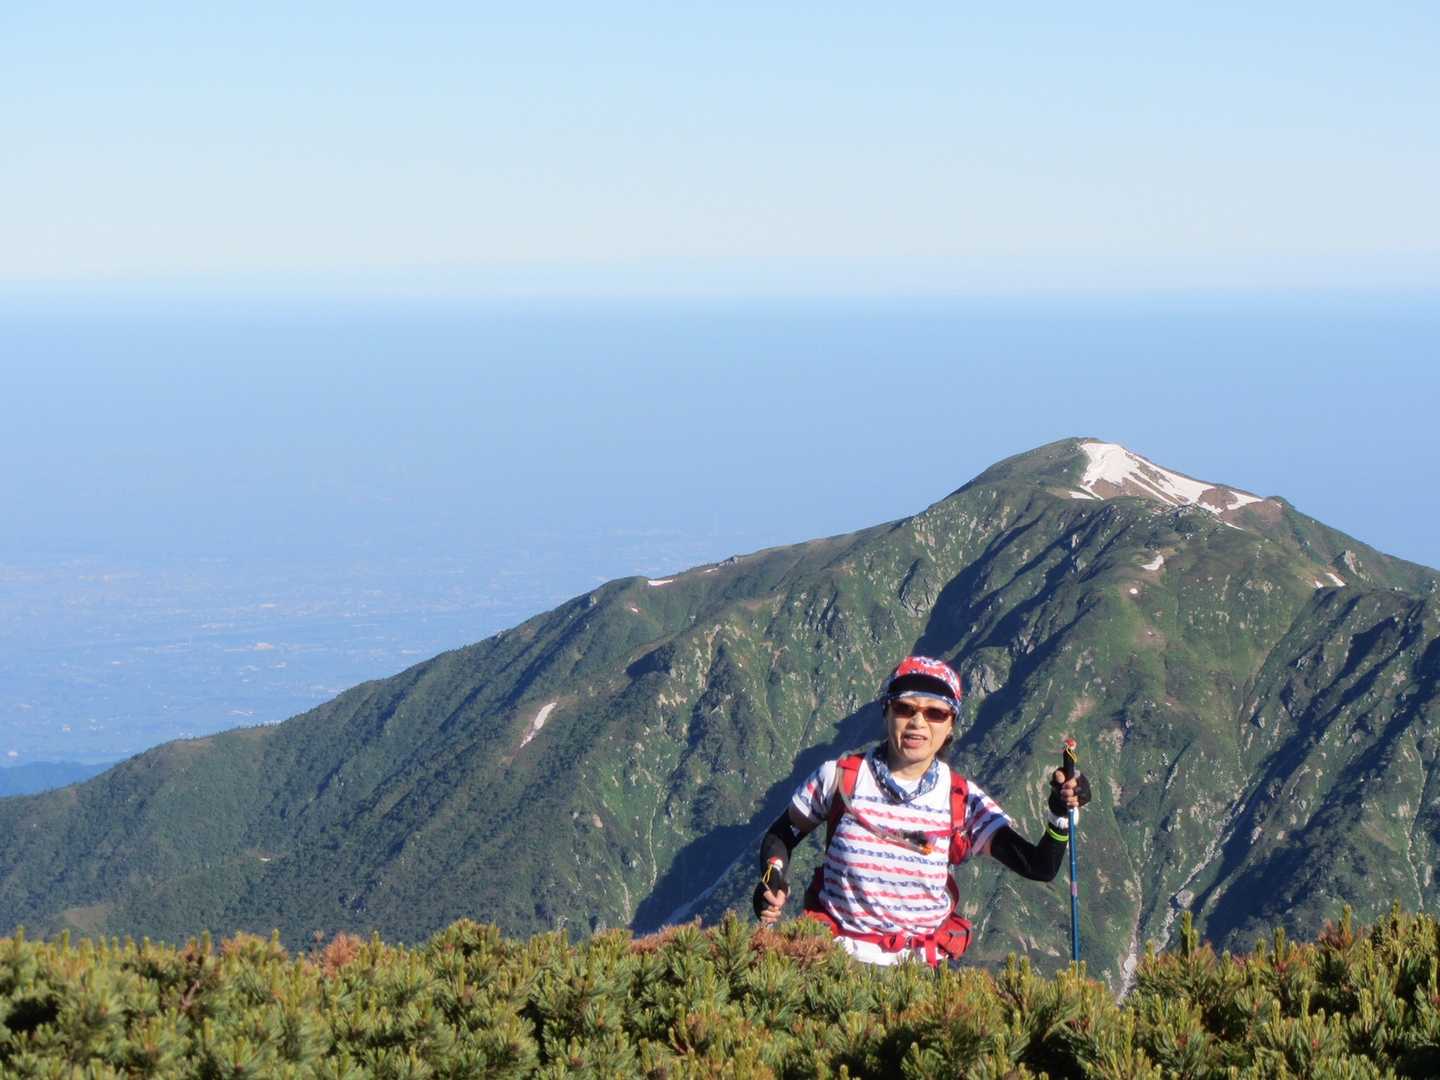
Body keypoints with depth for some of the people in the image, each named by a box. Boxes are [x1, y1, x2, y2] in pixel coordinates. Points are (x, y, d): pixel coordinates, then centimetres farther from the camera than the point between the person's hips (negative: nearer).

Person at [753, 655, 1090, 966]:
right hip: (833, 949, -1)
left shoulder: (963, 802, 0)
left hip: (918, 963, 1)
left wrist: (1060, 815, -24)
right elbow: (781, 836, 13)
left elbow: (1039, 868, -6)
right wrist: (772, 880, -7)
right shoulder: (840, 777, -1)